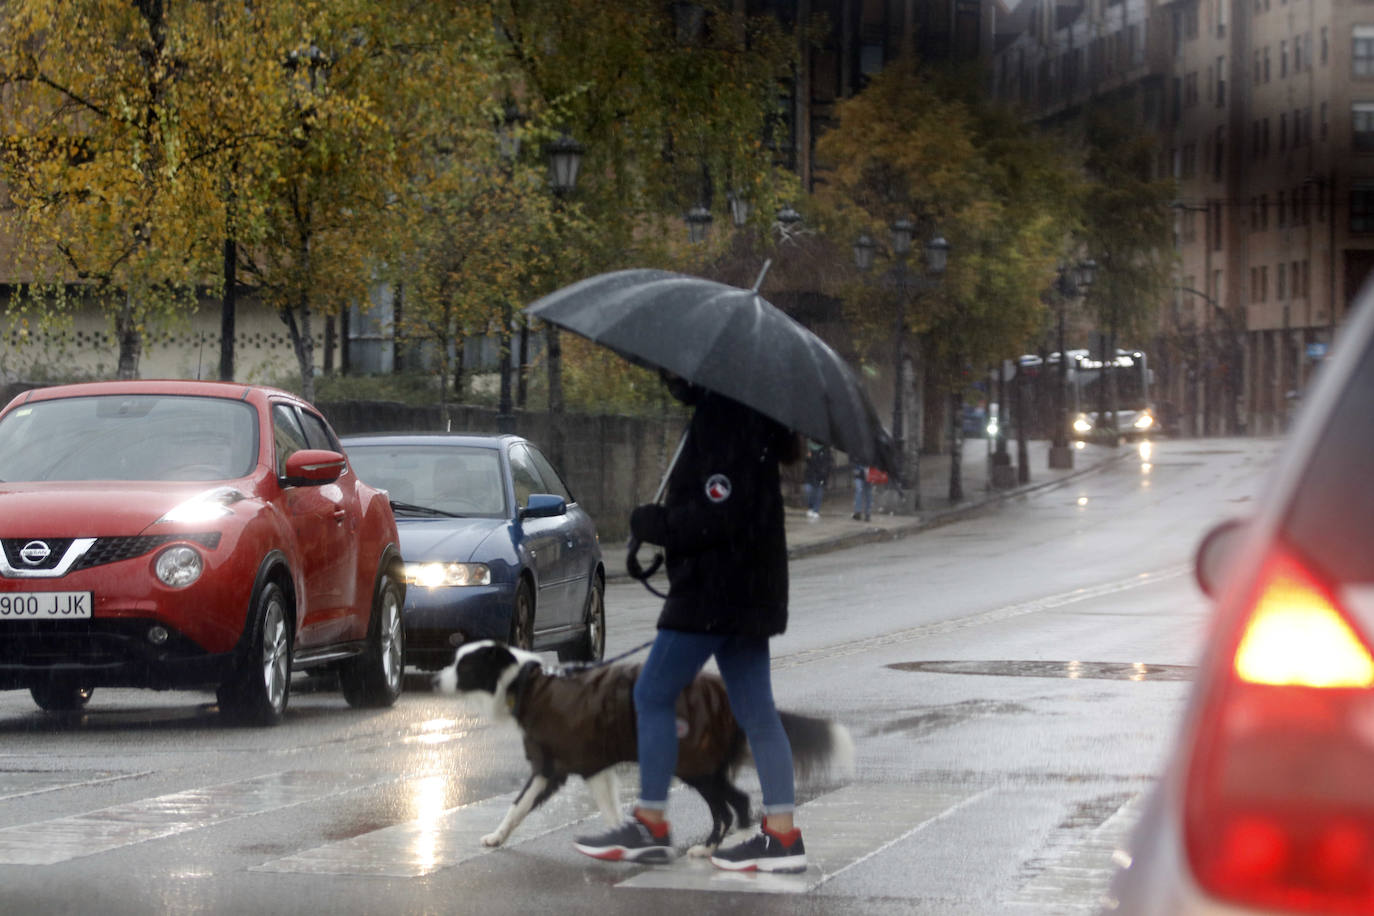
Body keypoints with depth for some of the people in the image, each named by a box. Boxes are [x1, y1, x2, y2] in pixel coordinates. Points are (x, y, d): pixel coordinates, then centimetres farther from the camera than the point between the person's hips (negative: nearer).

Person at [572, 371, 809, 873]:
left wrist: (654, 523, -11)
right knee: (755, 711, 8)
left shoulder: (723, 416, -18)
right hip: (744, 589, 10)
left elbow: (720, 514, -23)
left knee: (653, 694, 0)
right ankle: (782, 834, 7)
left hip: (716, 588, -10)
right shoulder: (730, 413, 13)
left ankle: (650, 826, 5)